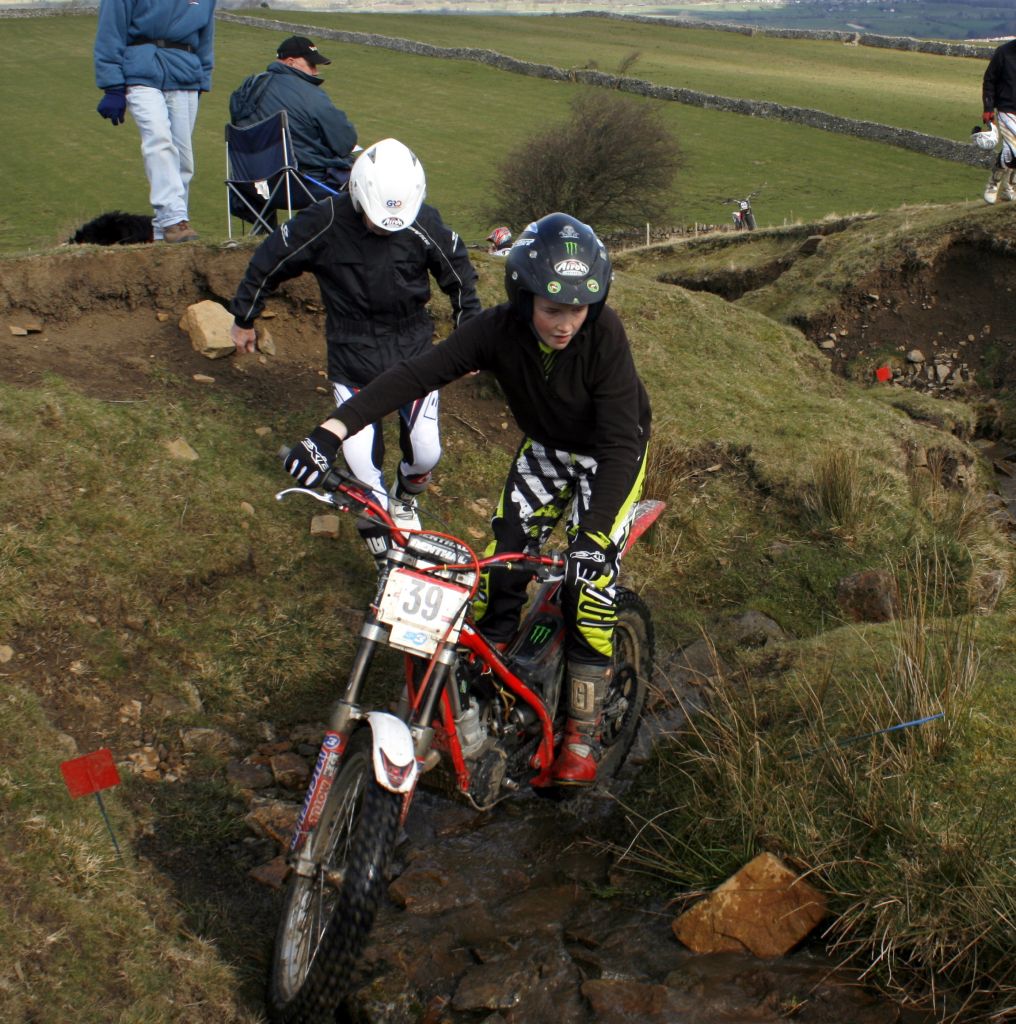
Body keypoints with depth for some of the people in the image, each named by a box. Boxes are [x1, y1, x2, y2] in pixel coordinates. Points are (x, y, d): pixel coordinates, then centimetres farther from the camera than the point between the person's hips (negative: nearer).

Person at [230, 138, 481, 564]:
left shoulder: (425, 225, -15)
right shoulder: (324, 223, -18)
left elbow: (459, 276, 2)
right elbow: (270, 262, -2)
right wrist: (244, 319, 9)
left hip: (412, 350, 1)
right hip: (352, 356, -1)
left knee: (426, 452, 2)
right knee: (361, 459, -9)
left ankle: (405, 496, 38)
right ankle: (380, 531, 13)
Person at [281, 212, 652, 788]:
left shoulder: (604, 335, -34)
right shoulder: (501, 330, -24)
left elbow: (620, 443, -36)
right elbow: (416, 375, -31)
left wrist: (594, 532, -47)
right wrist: (335, 428, -43)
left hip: (610, 455, -4)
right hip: (547, 448, 4)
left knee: (591, 580, -13)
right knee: (505, 558, -8)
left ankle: (584, 730, -1)